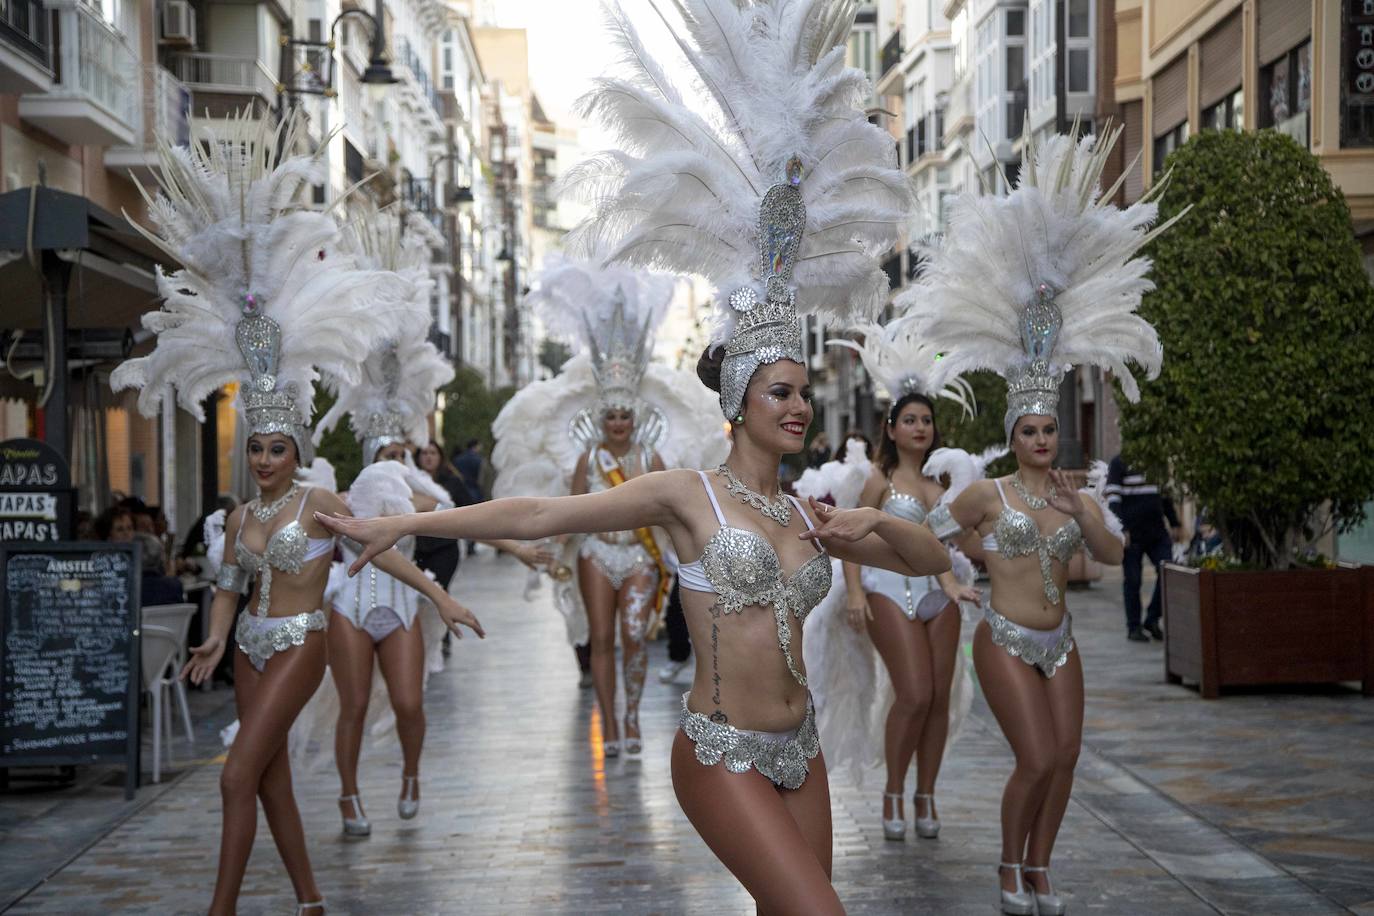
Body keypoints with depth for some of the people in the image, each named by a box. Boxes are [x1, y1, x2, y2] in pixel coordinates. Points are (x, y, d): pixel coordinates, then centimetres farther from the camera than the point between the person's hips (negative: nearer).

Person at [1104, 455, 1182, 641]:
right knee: (1132, 581, 1)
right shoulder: (1119, 464, -3)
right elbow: (1113, 498, -11)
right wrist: (1120, 529, -20)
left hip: (1158, 533, 5)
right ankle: (1134, 627, 11)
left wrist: (1175, 524, 20)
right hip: (1132, 535, -5)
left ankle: (1152, 620, 12)